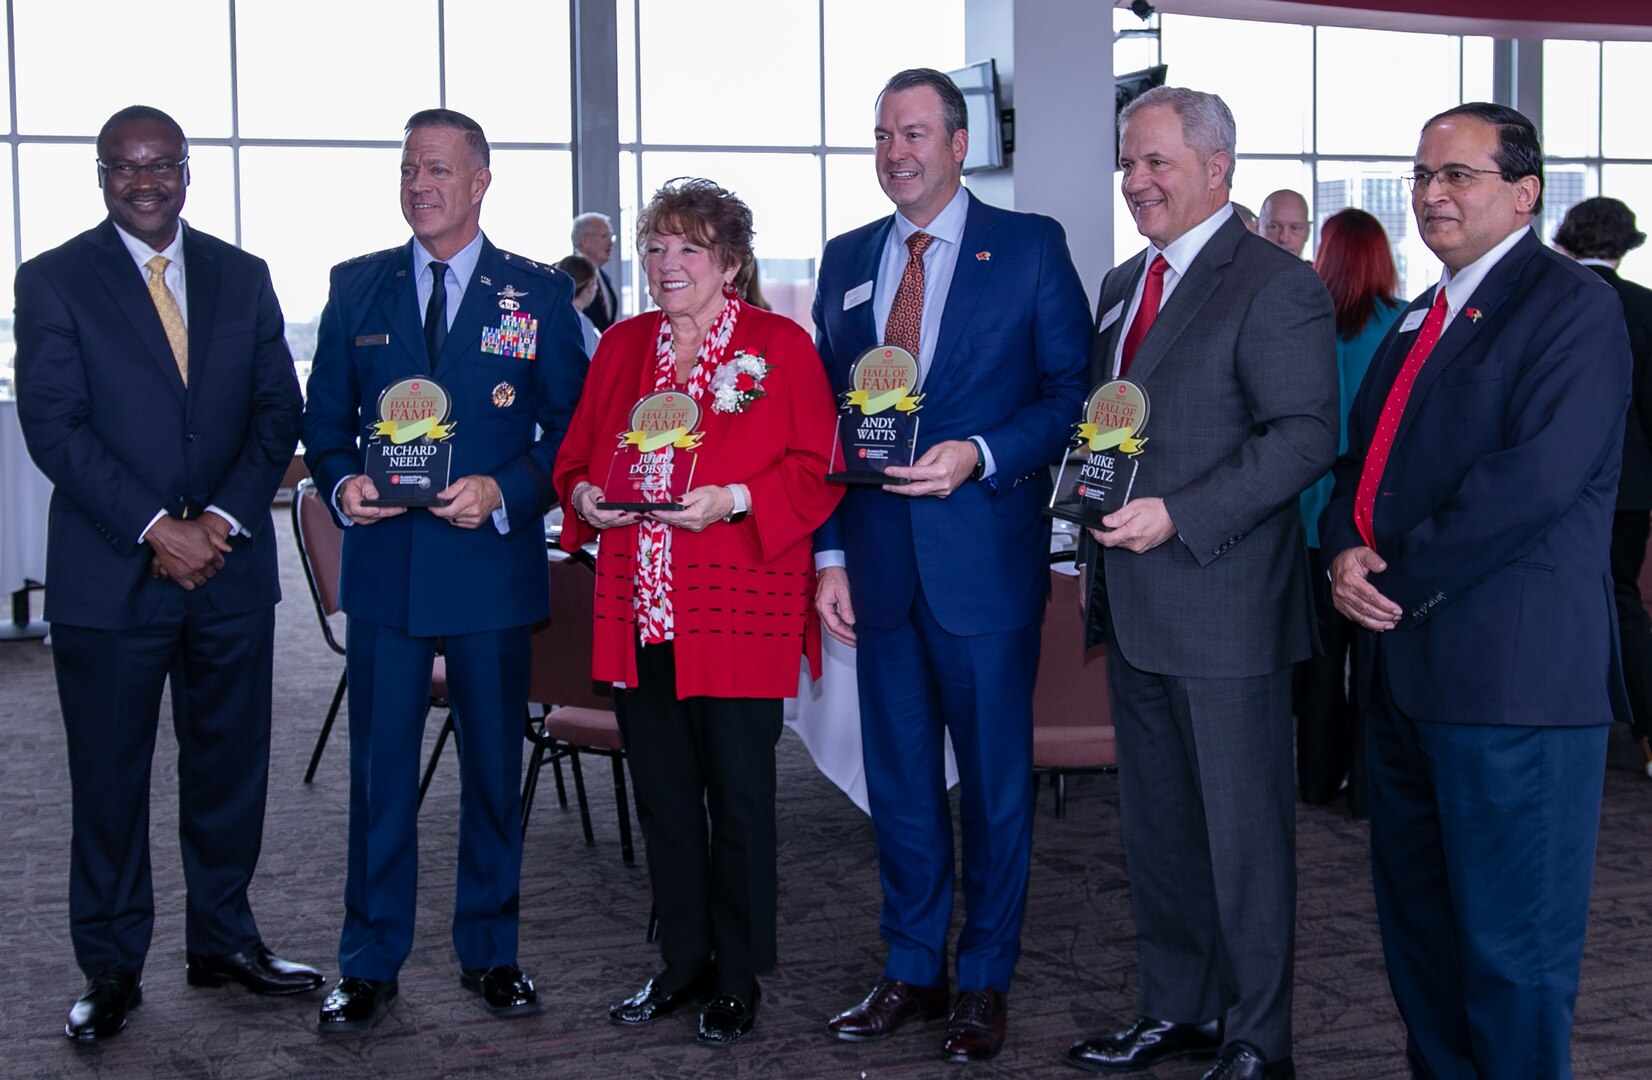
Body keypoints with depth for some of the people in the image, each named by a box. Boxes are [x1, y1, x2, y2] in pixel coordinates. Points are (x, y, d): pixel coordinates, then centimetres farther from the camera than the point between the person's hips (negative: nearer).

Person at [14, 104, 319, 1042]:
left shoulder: (243, 277, 10)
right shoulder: (55, 281, 1)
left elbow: (278, 412, 6)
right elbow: (53, 426, -7)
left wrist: (221, 519, -9)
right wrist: (156, 530, -15)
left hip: (233, 569, 3)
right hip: (110, 576, -3)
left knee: (231, 764, 10)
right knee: (111, 779, 4)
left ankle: (224, 939, 26)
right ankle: (113, 971, 16)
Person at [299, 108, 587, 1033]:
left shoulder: (539, 294, 3)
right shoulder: (357, 288, 8)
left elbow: (573, 428, 1)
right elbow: (325, 417, 11)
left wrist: (504, 492, -14)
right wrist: (342, 483, -10)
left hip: (492, 564, -1)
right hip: (384, 564, 1)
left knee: (495, 767, 9)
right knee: (380, 769, 4)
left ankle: (490, 952, 24)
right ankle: (370, 965, 15)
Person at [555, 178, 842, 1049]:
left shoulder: (780, 346, -1)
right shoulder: (622, 347, 13)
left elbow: (817, 471, -6)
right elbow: (578, 456, 18)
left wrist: (733, 501, -19)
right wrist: (585, 495, -4)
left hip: (737, 612, -5)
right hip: (638, 610, 5)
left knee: (739, 798, 2)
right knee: (662, 797, 11)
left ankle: (737, 982, 15)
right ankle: (684, 964, 25)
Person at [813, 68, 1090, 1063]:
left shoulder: (1031, 246, -2)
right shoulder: (847, 260, 11)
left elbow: (1072, 392, -5)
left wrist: (980, 454, -19)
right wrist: (830, 552, 4)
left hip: (986, 558, -4)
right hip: (879, 561, 4)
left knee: (994, 779, 6)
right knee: (899, 778, 12)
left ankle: (986, 982, 19)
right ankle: (912, 971, 25)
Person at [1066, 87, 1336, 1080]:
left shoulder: (1276, 287, -10)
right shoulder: (1122, 284, 16)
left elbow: (1306, 436, -19)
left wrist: (1178, 515, -24)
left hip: (1226, 607, -8)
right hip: (1134, 609, 8)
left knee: (1244, 831, 2)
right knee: (1156, 823, 16)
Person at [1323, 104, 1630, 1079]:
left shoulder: (1574, 306, -8)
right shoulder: (1421, 321, 19)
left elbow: (1537, 476, -19)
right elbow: (1366, 455, 19)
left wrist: (1403, 579, -15)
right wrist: (1346, 551, -2)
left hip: (1511, 668, -9)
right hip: (1406, 663, 9)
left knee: (1510, 941, -2)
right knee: (1417, 922, 17)